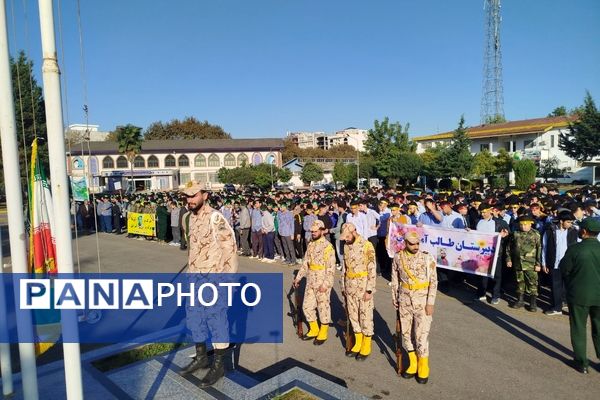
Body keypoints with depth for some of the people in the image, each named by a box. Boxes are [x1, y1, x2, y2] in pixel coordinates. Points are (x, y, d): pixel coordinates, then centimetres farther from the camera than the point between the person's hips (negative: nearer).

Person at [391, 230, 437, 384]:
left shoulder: (427, 258, -11)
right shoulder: (398, 257, -2)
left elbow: (433, 282, -9)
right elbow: (395, 279, 8)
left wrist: (430, 303, -11)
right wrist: (394, 297, 9)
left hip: (422, 301, -3)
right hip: (405, 299, 4)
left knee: (422, 334, 0)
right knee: (406, 332, 11)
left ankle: (423, 368, 19)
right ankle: (413, 364, 30)